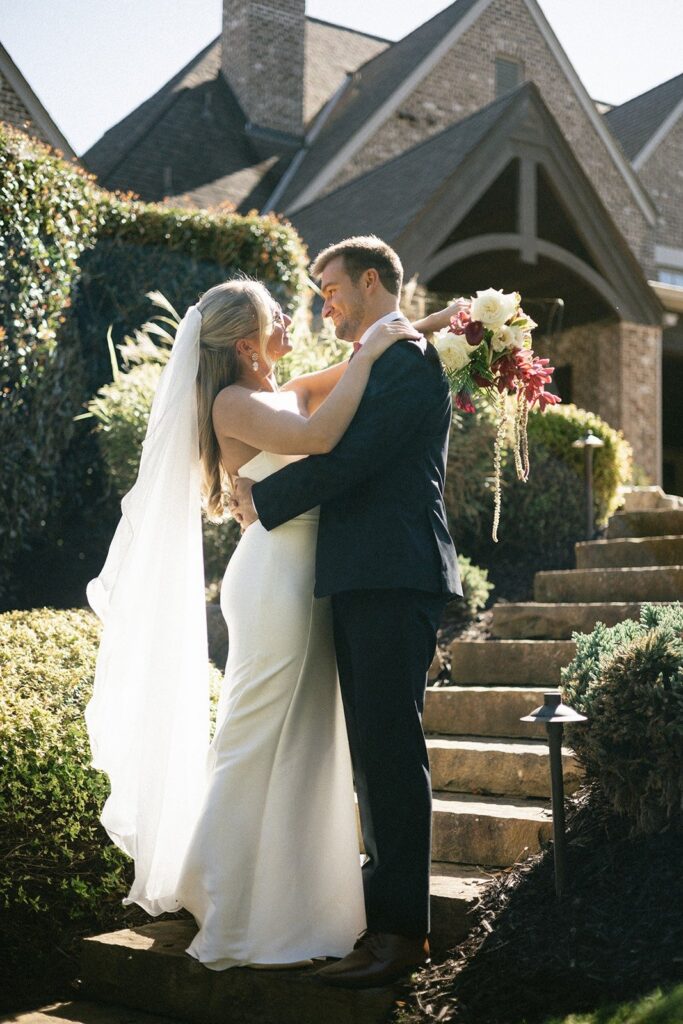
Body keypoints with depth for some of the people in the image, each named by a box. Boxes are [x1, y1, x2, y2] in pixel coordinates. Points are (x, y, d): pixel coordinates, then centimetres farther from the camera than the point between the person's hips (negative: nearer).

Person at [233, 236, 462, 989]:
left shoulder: (408, 358, -8)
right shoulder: (368, 366, 22)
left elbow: (350, 457, -17)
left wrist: (263, 500, -8)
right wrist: (263, 490, 6)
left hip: (393, 580, -10)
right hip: (361, 580, 10)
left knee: (391, 747, -9)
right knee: (371, 748, 13)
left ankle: (401, 929, -5)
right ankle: (383, 900, 22)